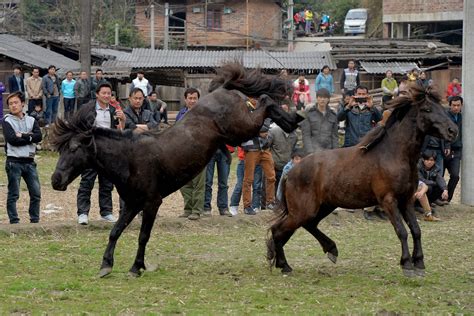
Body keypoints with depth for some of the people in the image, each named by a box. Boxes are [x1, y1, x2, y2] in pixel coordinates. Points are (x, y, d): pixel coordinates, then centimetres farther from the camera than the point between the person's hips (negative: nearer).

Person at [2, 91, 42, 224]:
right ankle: (14, 222, 1)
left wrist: (22, 136, -12)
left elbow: (38, 136, -4)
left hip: (29, 161, 4)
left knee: (36, 193, 3)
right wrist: (29, 137, -7)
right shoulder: (7, 121, 0)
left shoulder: (31, 120, 12)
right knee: (13, 194, -3)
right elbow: (12, 139, -15)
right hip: (14, 162, -4)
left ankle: (35, 220, 13)